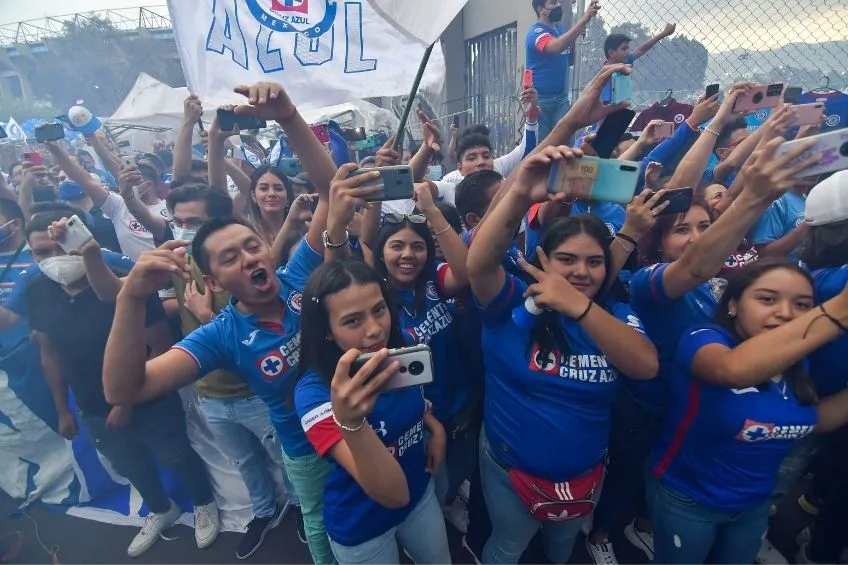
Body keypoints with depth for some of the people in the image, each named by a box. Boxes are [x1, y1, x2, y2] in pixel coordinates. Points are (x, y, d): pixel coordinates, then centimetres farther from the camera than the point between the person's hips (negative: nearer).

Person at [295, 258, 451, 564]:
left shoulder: (400, 352, -15)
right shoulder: (314, 392, -31)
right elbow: (393, 493, -37)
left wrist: (436, 427, -8)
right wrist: (349, 422, -52)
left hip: (420, 494, 5)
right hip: (362, 523, -4)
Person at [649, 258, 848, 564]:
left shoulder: (796, 363, -6)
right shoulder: (704, 338, -26)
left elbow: (814, 421, 8)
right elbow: (734, 370, -48)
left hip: (756, 504, 6)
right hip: (687, 500, -6)